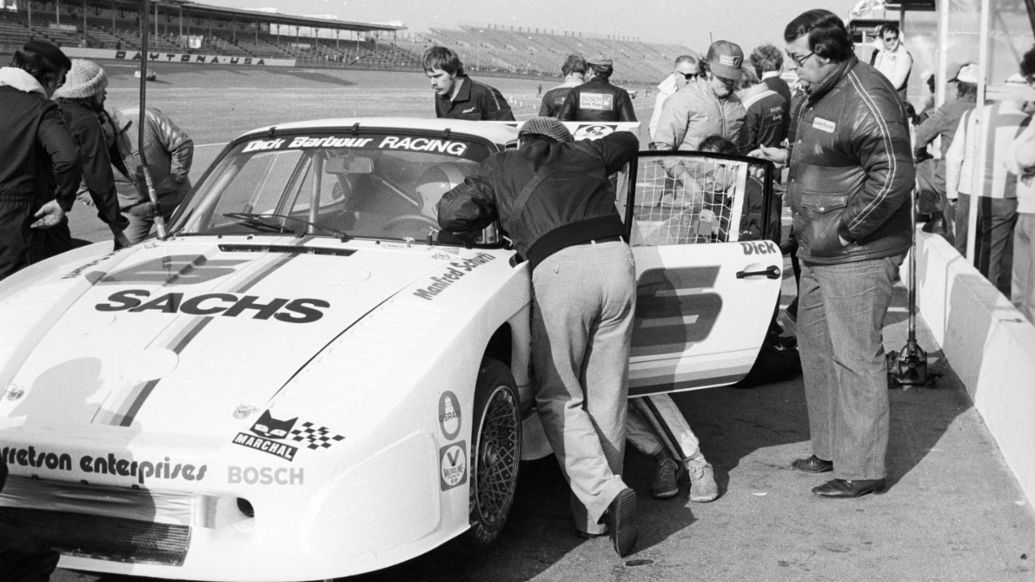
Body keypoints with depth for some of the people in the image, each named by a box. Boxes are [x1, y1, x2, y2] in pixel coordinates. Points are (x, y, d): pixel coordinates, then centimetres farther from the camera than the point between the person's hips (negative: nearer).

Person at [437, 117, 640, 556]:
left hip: (560, 269, -4)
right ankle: (595, 518, 13)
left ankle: (604, 493, -13)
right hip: (616, 257, 4)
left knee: (558, 398, 7)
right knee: (607, 396, 10)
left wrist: (491, 217, 27)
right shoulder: (584, 154, 28)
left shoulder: (500, 167, 19)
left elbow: (450, 212, 9)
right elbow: (627, 142, 48)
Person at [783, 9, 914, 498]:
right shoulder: (820, 95, 13)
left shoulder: (867, 100, -20)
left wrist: (847, 229, -20)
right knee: (815, 348, 18)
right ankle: (829, 450, 32)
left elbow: (893, 177, -25)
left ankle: (864, 470, 6)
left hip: (857, 256, -11)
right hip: (819, 254, 11)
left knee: (856, 359, -4)